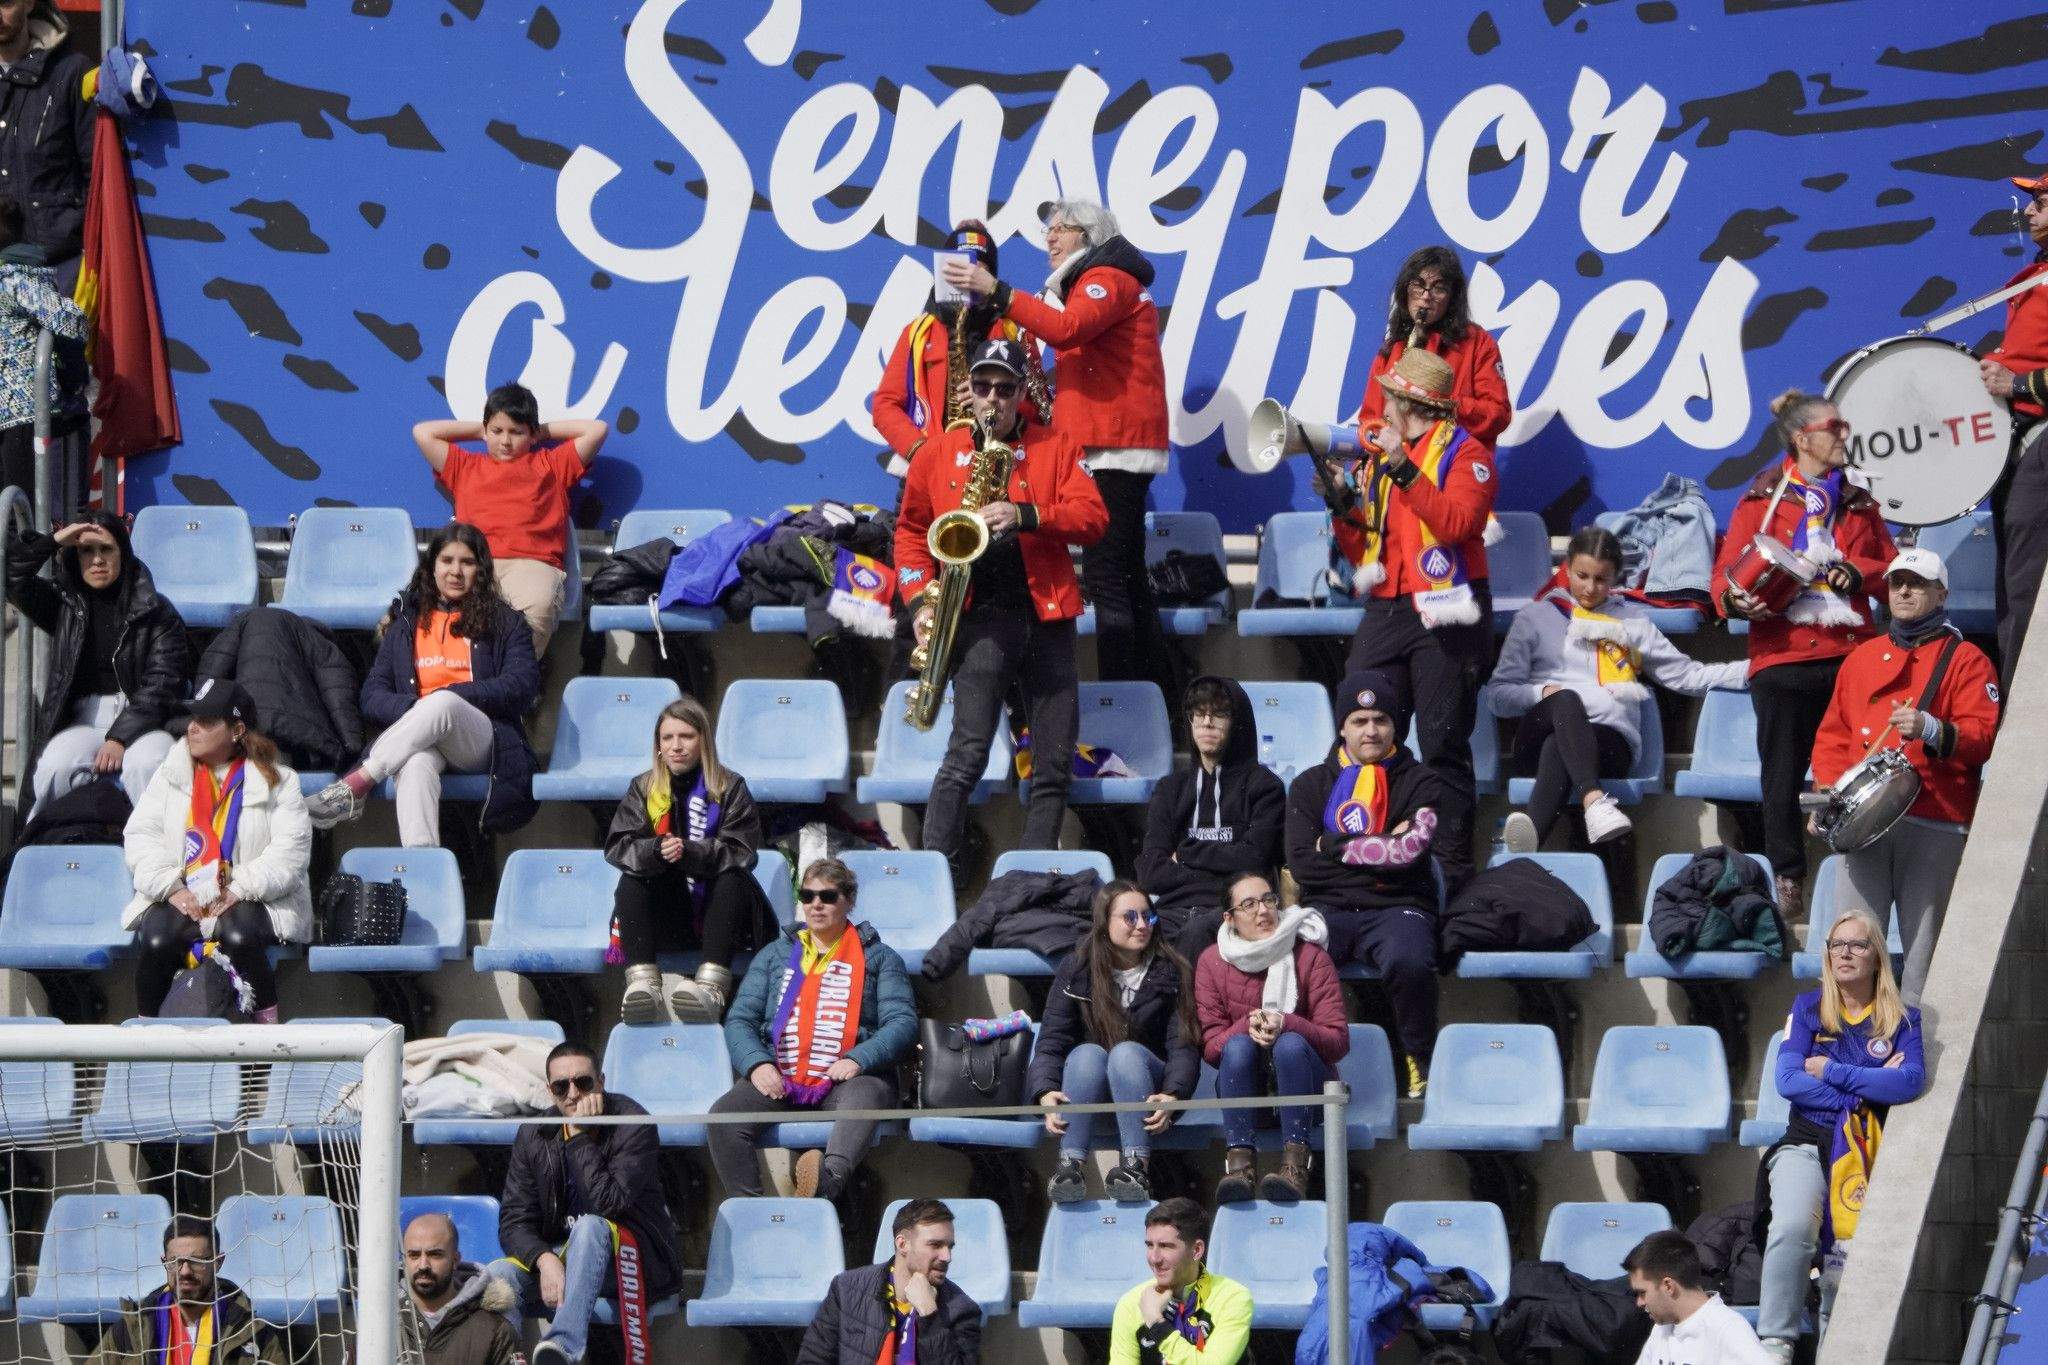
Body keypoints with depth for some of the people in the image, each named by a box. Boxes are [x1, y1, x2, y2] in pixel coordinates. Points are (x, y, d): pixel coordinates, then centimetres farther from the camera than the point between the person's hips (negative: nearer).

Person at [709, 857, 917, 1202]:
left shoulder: (879, 957, 17)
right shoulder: (775, 954, 24)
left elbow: (902, 1022, 3)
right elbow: (739, 1019, 15)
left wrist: (858, 1060, -16)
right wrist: (756, 1063, -7)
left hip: (845, 1078, -3)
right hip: (780, 1078, 3)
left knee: (864, 1097, -40)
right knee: (724, 1115, -28)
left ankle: (828, 1180, -67)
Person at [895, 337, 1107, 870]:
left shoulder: (1055, 447, 9)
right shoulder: (937, 455, 10)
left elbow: (1092, 517, -1)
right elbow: (911, 530, 16)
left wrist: (1026, 515, -16)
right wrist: (919, 599, 1)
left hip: (1047, 615, 2)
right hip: (982, 618, -2)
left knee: (1054, 764, 2)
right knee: (968, 753, -15)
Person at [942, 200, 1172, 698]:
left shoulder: (1107, 278, -7)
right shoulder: (1090, 282, 26)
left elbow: (1067, 329, -26)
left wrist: (995, 292, -31)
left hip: (1113, 445, -11)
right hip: (1113, 445, 11)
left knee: (1105, 577, -15)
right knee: (1126, 575, 12)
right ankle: (1157, 695, 14)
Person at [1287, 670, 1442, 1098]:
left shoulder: (1419, 782, 11)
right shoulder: (1310, 786, 15)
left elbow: (1410, 850, -7)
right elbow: (1301, 865, 0)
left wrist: (1335, 846, -2)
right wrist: (1383, 847, -2)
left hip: (1397, 907, -1)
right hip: (1328, 908, 1)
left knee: (1409, 962, -37)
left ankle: (1421, 1060, -12)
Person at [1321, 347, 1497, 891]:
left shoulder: (1463, 451, 0)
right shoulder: (1378, 455, 20)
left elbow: (1458, 521, -19)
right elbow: (1360, 549, 19)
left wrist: (1405, 472, -22)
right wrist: (1343, 506, 1)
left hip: (1444, 614, -6)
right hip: (1386, 611, 6)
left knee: (1443, 744, -6)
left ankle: (1452, 865, -3)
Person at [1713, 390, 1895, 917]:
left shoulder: (1858, 503, 17)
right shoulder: (1763, 499, 5)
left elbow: (1889, 564, 17)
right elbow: (1727, 569, 1)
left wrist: (1858, 573, -5)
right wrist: (1735, 599, -21)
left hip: (1849, 652, 3)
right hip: (1783, 653, -3)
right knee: (1783, 774, 0)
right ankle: (1787, 881, 7)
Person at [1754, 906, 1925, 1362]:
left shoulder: (1902, 1019, 7)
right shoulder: (1808, 1009, 8)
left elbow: (1911, 1082, -11)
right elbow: (1788, 1080, -4)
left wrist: (1833, 1072, -10)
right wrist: (1870, 1087, -6)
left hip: (1866, 1153, 1)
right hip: (1806, 1144, -1)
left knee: (1849, 1253, -17)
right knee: (1792, 1229, -29)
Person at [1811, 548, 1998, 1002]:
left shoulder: (1965, 660, 7)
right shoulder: (1861, 658, 22)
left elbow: (1983, 737, -4)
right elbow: (1832, 734, 23)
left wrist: (1931, 730, -22)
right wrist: (1827, 795, 8)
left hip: (1936, 826, -4)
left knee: (1923, 943, -7)